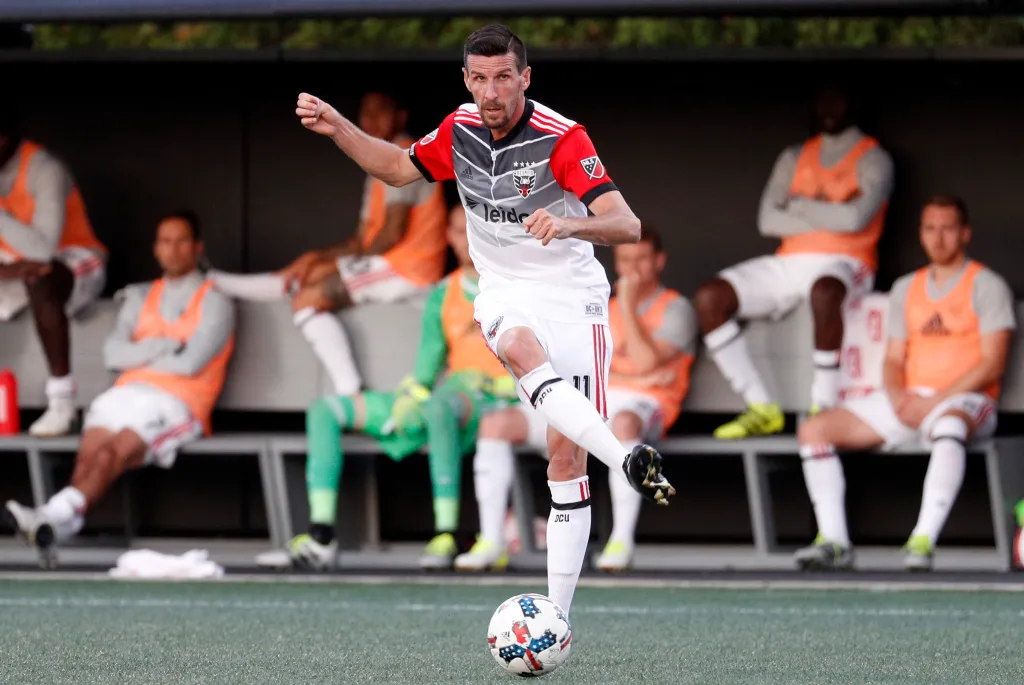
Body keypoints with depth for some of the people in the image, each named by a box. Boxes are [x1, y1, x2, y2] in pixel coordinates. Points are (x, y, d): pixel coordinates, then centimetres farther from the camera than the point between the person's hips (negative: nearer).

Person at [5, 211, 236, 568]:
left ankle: (52, 519, -51)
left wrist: (139, 356, 6)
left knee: (113, 454, -31)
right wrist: (164, 347, -3)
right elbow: (112, 353, 9)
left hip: (176, 403, -5)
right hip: (126, 396, 5)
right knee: (88, 455, -26)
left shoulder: (213, 302, 8)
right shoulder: (141, 297, 25)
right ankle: (61, 525, -49)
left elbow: (192, 362, -7)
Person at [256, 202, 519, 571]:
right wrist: (412, 394, -4)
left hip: (493, 399, -7)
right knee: (326, 410, -2)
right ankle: (320, 538, -16)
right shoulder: (442, 295, 22)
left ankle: (446, 537, -42)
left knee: (439, 407, -45)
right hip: (450, 393, 7)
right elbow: (428, 362, 16)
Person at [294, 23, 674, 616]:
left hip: (571, 294, -3)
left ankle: (556, 614, -3)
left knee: (567, 456, -8)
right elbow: (398, 169, 20)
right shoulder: (460, 129, -1)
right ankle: (627, 462, -52)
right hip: (504, 293, 3)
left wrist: (568, 223, -46)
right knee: (520, 347, -36)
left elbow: (628, 226, -27)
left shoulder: (562, 138, -18)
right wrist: (337, 127, 7)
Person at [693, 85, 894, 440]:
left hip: (843, 263, -6)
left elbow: (856, 217, -13)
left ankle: (824, 408, -34)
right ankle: (762, 408, -15)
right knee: (709, 298, -17)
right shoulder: (795, 158, 20)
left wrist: (800, 206, 0)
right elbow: (767, 220, 7)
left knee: (824, 291, -44)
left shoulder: (872, 160, 4)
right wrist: (829, 218, -3)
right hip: (789, 262, 6)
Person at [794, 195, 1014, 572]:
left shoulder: (987, 286, 2)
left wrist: (935, 401, -16)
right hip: (908, 400, 6)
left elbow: (992, 364, -7)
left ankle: (923, 541, -50)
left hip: (963, 400, -6)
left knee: (948, 426, -44)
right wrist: (896, 395, -6)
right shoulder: (906, 289, 20)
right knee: (814, 430, -11)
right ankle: (834, 541, -17)